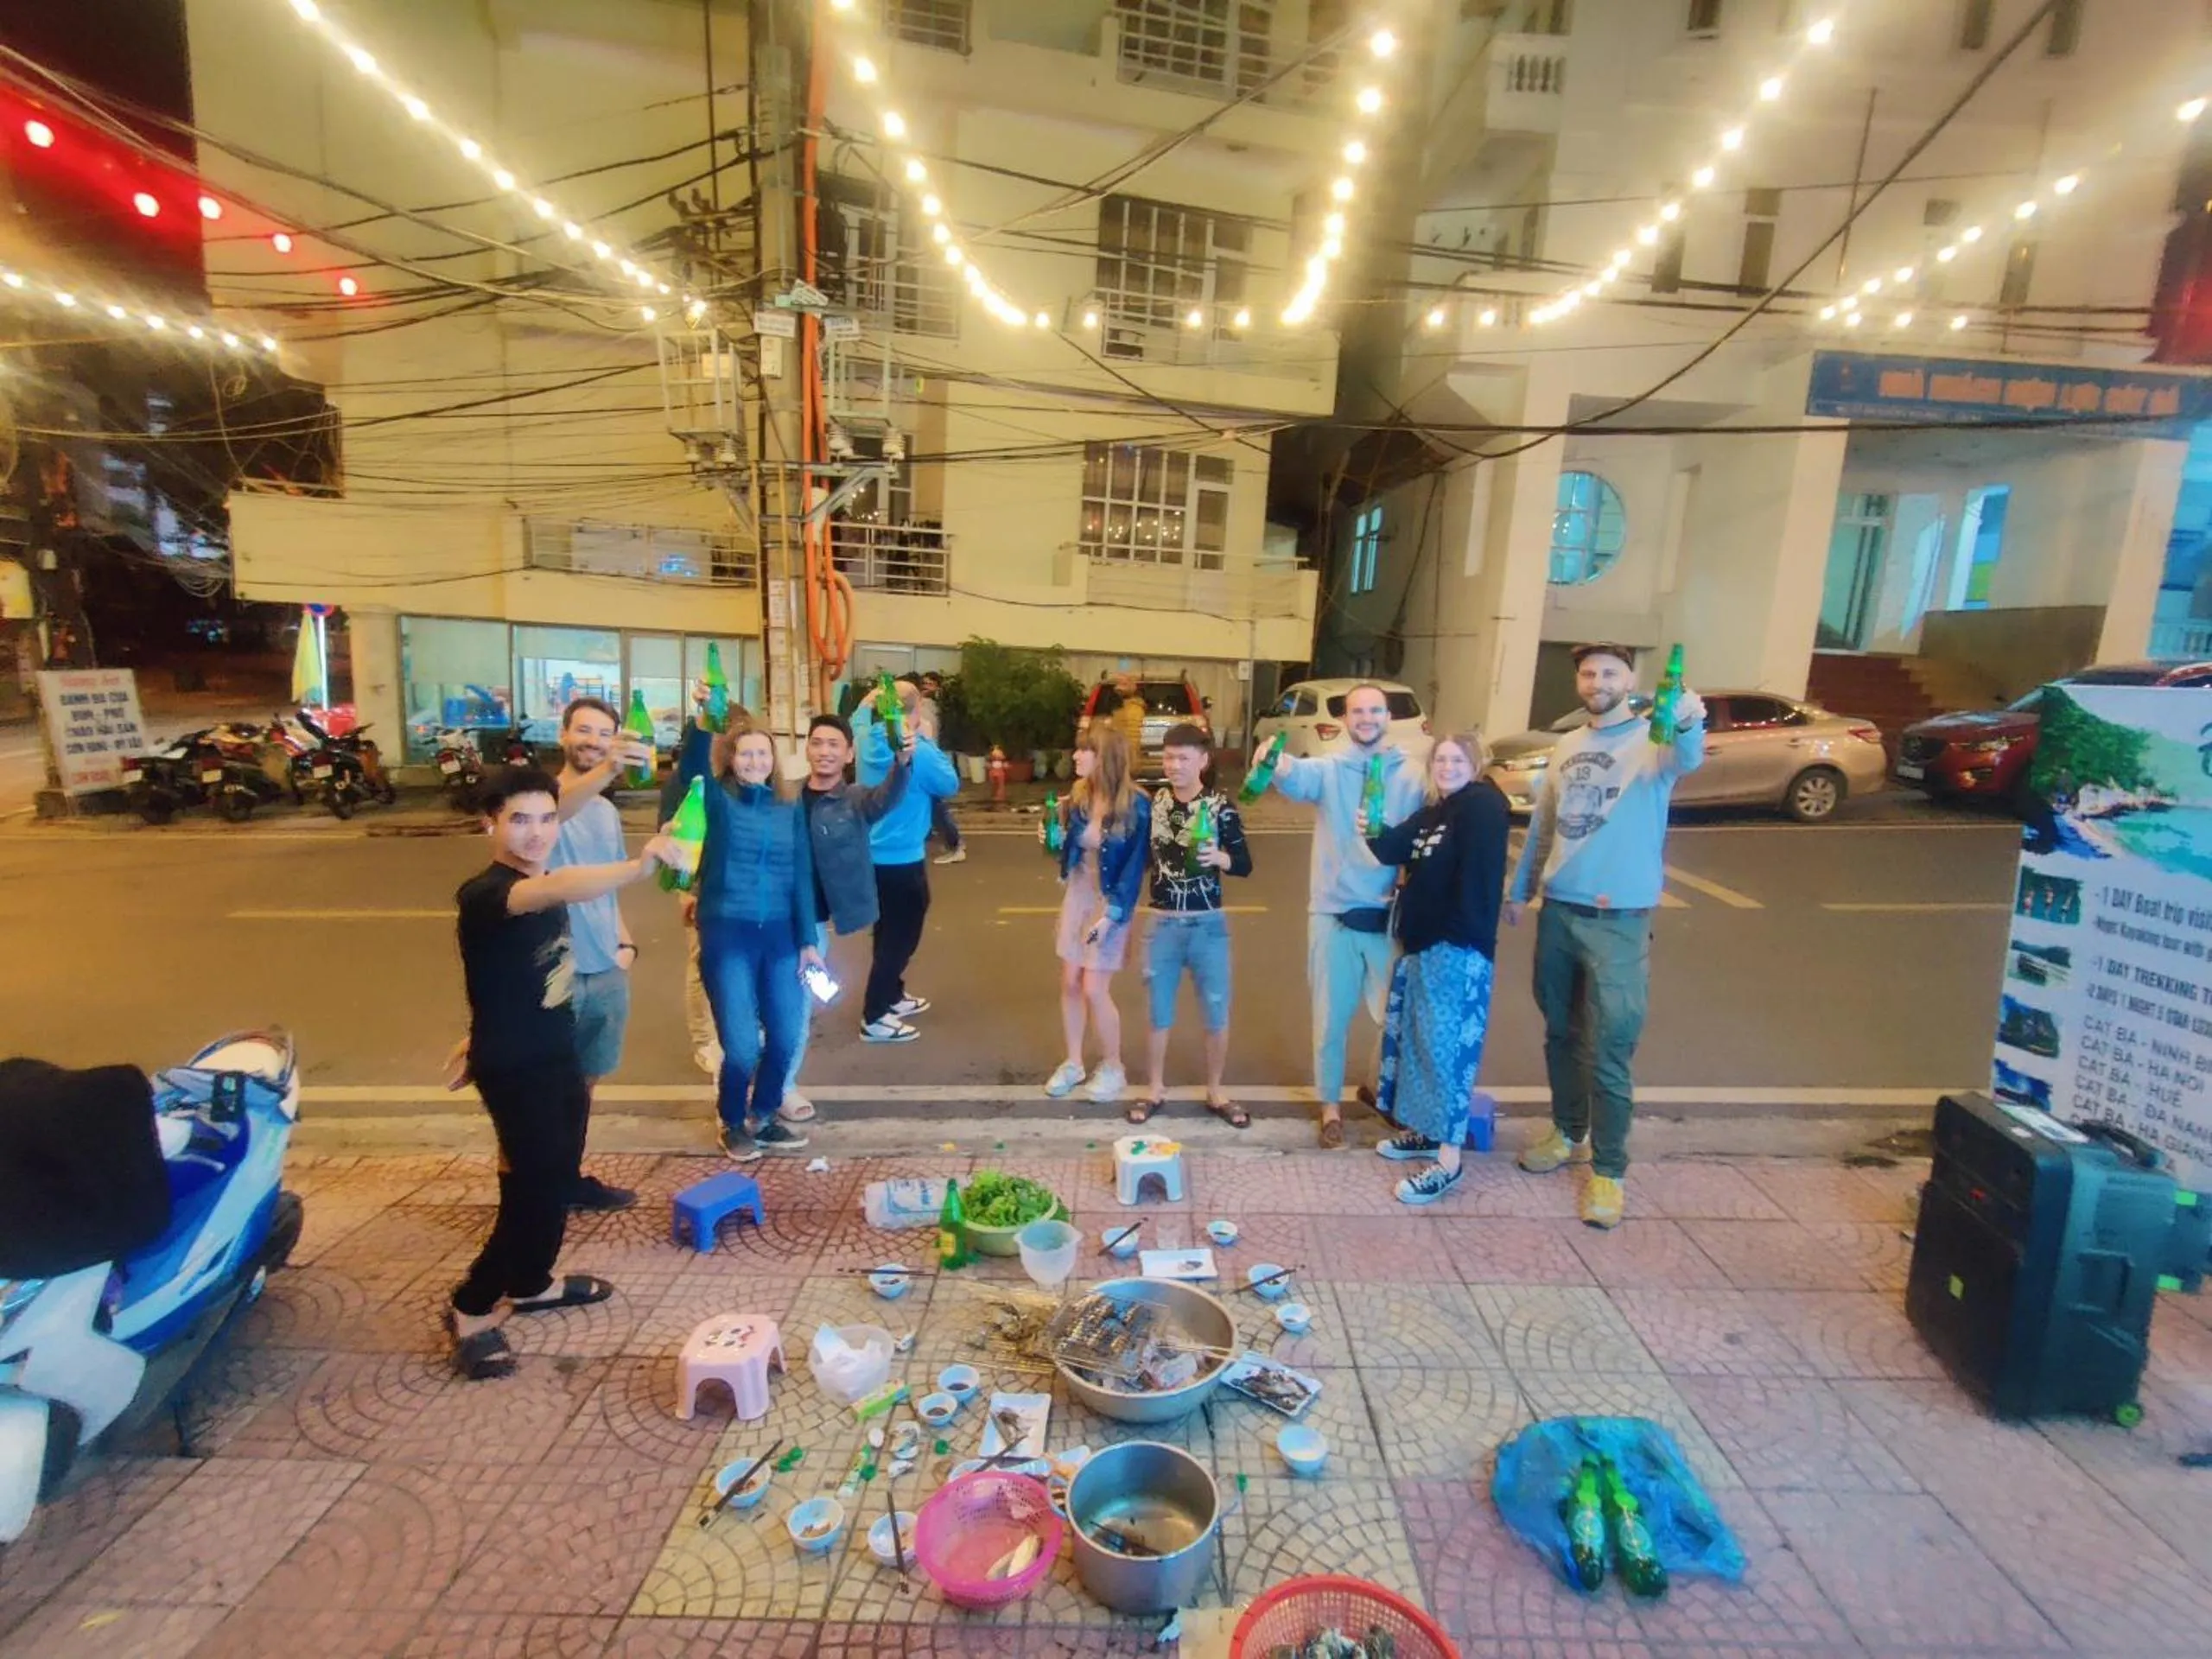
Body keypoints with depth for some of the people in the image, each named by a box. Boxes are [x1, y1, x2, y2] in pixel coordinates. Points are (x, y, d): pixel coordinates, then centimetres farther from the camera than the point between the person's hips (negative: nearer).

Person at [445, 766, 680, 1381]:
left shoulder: (541, 883, 5)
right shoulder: (483, 893, -25)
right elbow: (556, 891, -49)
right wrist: (637, 866, -63)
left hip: (556, 1055, 9)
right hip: (513, 1069, -9)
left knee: (558, 1178, 19)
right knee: (535, 1190, -2)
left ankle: (530, 1284, 39)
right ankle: (472, 1310, 20)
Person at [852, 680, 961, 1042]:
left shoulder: (866, 739, -1)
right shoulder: (919, 752, -22)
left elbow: (859, 718, 23)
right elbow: (951, 785, -7)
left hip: (872, 856, 8)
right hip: (902, 860, -8)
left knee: (890, 931, 22)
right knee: (899, 937, 3)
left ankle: (893, 996, 37)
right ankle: (874, 1017, 7)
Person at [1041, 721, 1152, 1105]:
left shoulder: (1135, 804, -18)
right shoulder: (1077, 797, -1)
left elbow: (1136, 866, -16)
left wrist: (1111, 916, -19)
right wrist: (1053, 838, -9)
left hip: (1111, 903, -5)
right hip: (1076, 896, 6)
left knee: (1094, 990, -4)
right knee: (1070, 983, 9)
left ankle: (1113, 1068, 17)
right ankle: (1073, 1063, 26)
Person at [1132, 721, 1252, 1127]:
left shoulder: (1221, 806, -7)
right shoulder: (1152, 804, 0)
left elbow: (1245, 865, -5)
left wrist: (1219, 857, -23)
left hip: (1208, 925, -1)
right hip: (1162, 924, 2)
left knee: (1217, 1012, 8)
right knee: (1159, 1010, 13)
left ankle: (1215, 1091, 28)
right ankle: (1156, 1088, 30)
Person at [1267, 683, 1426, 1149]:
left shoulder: (1410, 777, 1)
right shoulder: (1329, 769, -4)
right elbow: (1297, 778, -28)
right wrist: (1279, 764, -51)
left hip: (1389, 916, 1)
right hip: (1334, 913, -1)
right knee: (1331, 1017, 9)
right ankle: (1331, 1104, 27)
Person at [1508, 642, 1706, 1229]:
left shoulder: (1653, 741, -9)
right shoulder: (1567, 746, 10)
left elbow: (1687, 760, -35)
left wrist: (1690, 724, -57)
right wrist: (1519, 890, 20)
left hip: (1619, 921, -6)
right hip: (1558, 912, 6)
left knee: (1608, 1054, -1)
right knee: (1560, 1035, 18)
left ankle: (1608, 1170, 14)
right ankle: (1569, 1133, 37)